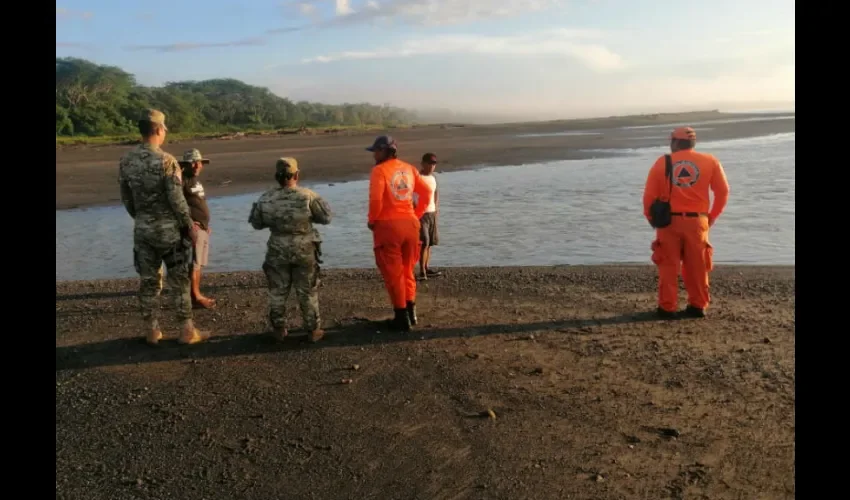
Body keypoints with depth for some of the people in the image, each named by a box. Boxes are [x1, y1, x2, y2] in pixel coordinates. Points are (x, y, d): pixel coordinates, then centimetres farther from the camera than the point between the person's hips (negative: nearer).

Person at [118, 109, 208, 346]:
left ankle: (152, 331, 20)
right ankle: (187, 330, 12)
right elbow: (176, 199, -17)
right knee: (179, 281, 6)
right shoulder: (166, 160, -18)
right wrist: (190, 225, -5)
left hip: (143, 230, 5)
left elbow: (126, 198, 8)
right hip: (170, 229, -5)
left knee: (148, 282, 11)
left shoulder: (126, 161, 0)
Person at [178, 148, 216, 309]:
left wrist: (206, 224, 23)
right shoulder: (183, 180, -12)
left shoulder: (196, 180, 18)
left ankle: (198, 294, 19)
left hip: (202, 228, 10)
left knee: (198, 263, 13)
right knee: (193, 264, -8)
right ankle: (195, 297, -5)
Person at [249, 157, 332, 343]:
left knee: (277, 292, 15)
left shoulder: (266, 199, -7)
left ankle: (279, 329, 22)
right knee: (308, 292, 9)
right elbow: (326, 217, -7)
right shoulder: (307, 196, -13)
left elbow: (257, 223, 4)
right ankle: (313, 330, 15)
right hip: (304, 251, -1)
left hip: (278, 251, 2)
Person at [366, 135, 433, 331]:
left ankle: (402, 317, 9)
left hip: (388, 225, -6)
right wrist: (416, 216, 15)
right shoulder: (409, 168, 10)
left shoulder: (379, 170, -10)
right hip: (410, 224, 6)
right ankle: (410, 312, 24)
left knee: (393, 273, 4)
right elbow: (426, 193, 10)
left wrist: (372, 220, -5)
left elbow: (376, 199, -20)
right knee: (407, 270, 19)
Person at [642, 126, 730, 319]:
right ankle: (698, 306, 16)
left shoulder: (662, 162, 1)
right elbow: (723, 191, 2)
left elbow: (649, 194, -2)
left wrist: (650, 217, 10)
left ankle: (667, 307, 7)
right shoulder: (710, 162, 4)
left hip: (669, 221, -1)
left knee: (668, 266, 6)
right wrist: (712, 216, 11)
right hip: (697, 221, 1)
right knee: (697, 266, 11)